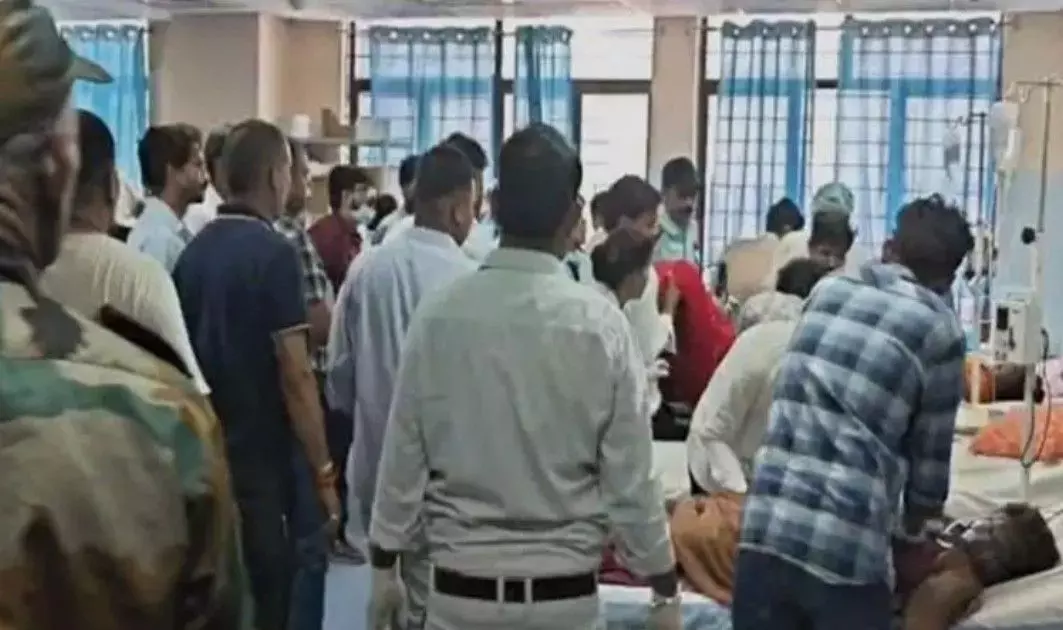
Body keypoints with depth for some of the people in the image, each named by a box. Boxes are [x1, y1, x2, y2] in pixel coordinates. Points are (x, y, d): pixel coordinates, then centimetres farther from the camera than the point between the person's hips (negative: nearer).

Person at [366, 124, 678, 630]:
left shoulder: (439, 314, -7)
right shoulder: (599, 322, -11)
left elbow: (403, 456, 0)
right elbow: (629, 472, -6)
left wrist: (383, 565, 14)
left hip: (462, 587, 1)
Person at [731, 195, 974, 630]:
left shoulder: (826, 292, 15)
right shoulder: (939, 330, 3)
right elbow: (931, 453, 10)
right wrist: (917, 520, 32)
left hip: (765, 530, 4)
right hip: (849, 550, -4)